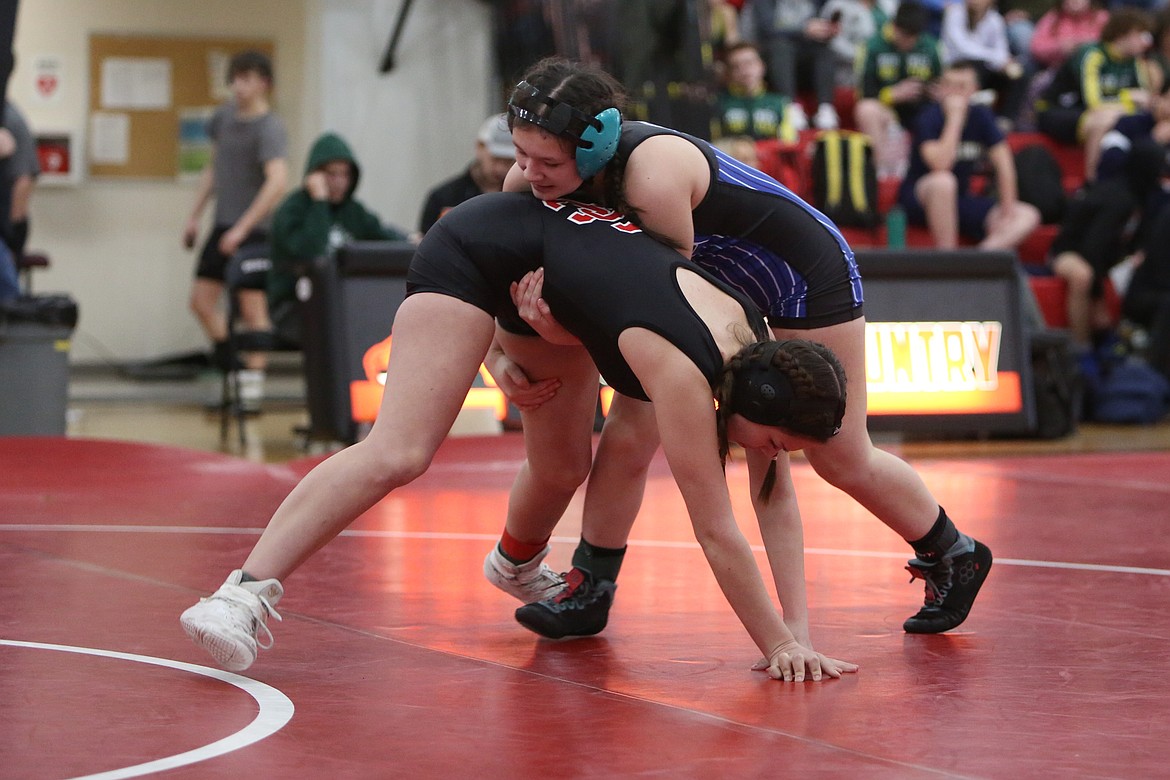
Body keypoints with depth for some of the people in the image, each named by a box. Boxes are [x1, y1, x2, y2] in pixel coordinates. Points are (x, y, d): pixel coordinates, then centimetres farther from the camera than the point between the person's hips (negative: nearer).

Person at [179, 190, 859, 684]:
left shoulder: (757, 340, -12)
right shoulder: (682, 370, -35)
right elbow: (718, 532, -32)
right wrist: (780, 646, -27)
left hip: (564, 248, 9)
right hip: (482, 247, -9)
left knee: (565, 460, 12)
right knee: (397, 455, -21)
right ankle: (246, 593, -23)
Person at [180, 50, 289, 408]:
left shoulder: (269, 128, -14)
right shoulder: (224, 116, 9)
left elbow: (278, 181, -26)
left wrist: (243, 228, -27)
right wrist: (195, 216, 17)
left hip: (254, 230, -8)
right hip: (223, 226, 8)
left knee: (252, 307, -5)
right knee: (202, 300, 8)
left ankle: (253, 382, 0)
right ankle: (232, 368, 20)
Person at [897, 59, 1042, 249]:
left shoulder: (981, 116, 0)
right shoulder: (929, 117, -15)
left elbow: (1003, 164, 0)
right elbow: (940, 165, -30)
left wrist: (1008, 211, -7)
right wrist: (954, 118, -26)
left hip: (959, 200, 6)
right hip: (918, 200, -6)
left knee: (1029, 216, -9)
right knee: (943, 181, -40)